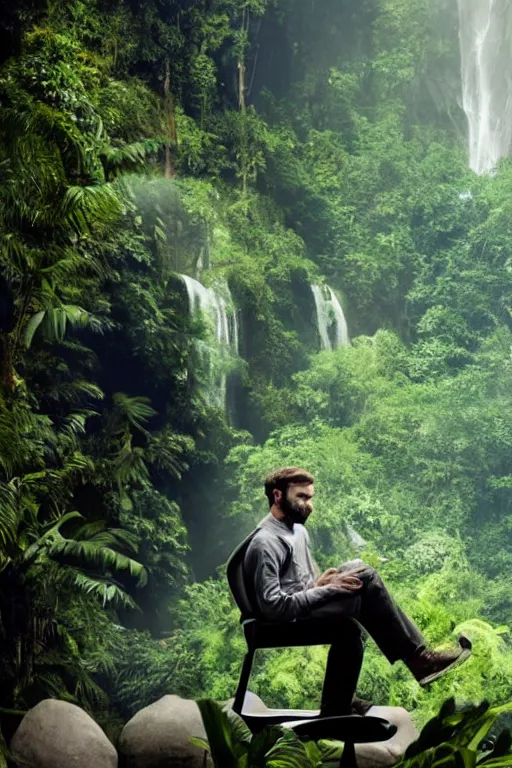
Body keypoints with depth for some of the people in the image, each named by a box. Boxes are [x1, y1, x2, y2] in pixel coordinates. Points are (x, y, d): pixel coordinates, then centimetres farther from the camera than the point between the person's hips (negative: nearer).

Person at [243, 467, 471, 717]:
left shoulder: (297, 529, 11)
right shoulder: (266, 543, -19)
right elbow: (272, 607, -26)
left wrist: (320, 583, -2)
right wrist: (327, 589, -21)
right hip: (285, 622, -10)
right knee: (367, 585, -17)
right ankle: (418, 658, -7)